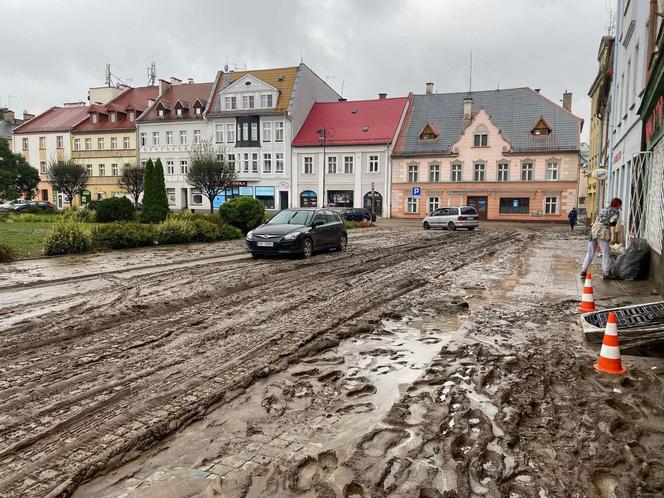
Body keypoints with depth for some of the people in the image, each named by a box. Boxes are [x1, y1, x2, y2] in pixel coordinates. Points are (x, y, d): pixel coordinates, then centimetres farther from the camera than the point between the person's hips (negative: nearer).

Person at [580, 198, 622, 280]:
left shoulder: (603, 210, 26)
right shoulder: (616, 211, 5)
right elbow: (612, 223, -7)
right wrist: (612, 235, -10)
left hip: (593, 230, 6)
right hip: (602, 232, -6)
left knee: (590, 252, 10)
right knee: (605, 253, 0)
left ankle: (584, 271, 10)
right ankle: (606, 274, 1)